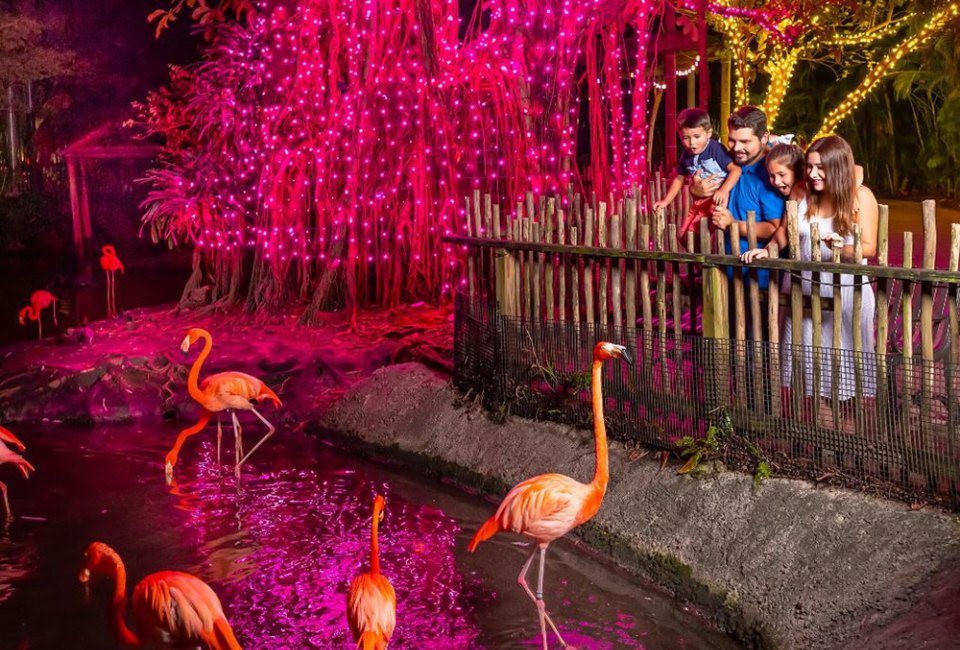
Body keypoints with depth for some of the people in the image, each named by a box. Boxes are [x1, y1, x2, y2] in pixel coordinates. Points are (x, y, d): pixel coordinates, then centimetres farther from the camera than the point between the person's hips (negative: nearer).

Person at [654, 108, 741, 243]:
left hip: (718, 199, -8)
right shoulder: (686, 155, 5)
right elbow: (679, 179, 19)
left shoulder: (716, 149, -16)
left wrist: (723, 191, -36)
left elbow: (735, 169, -23)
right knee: (685, 235, 12)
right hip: (699, 201, 8)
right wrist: (665, 201, 18)